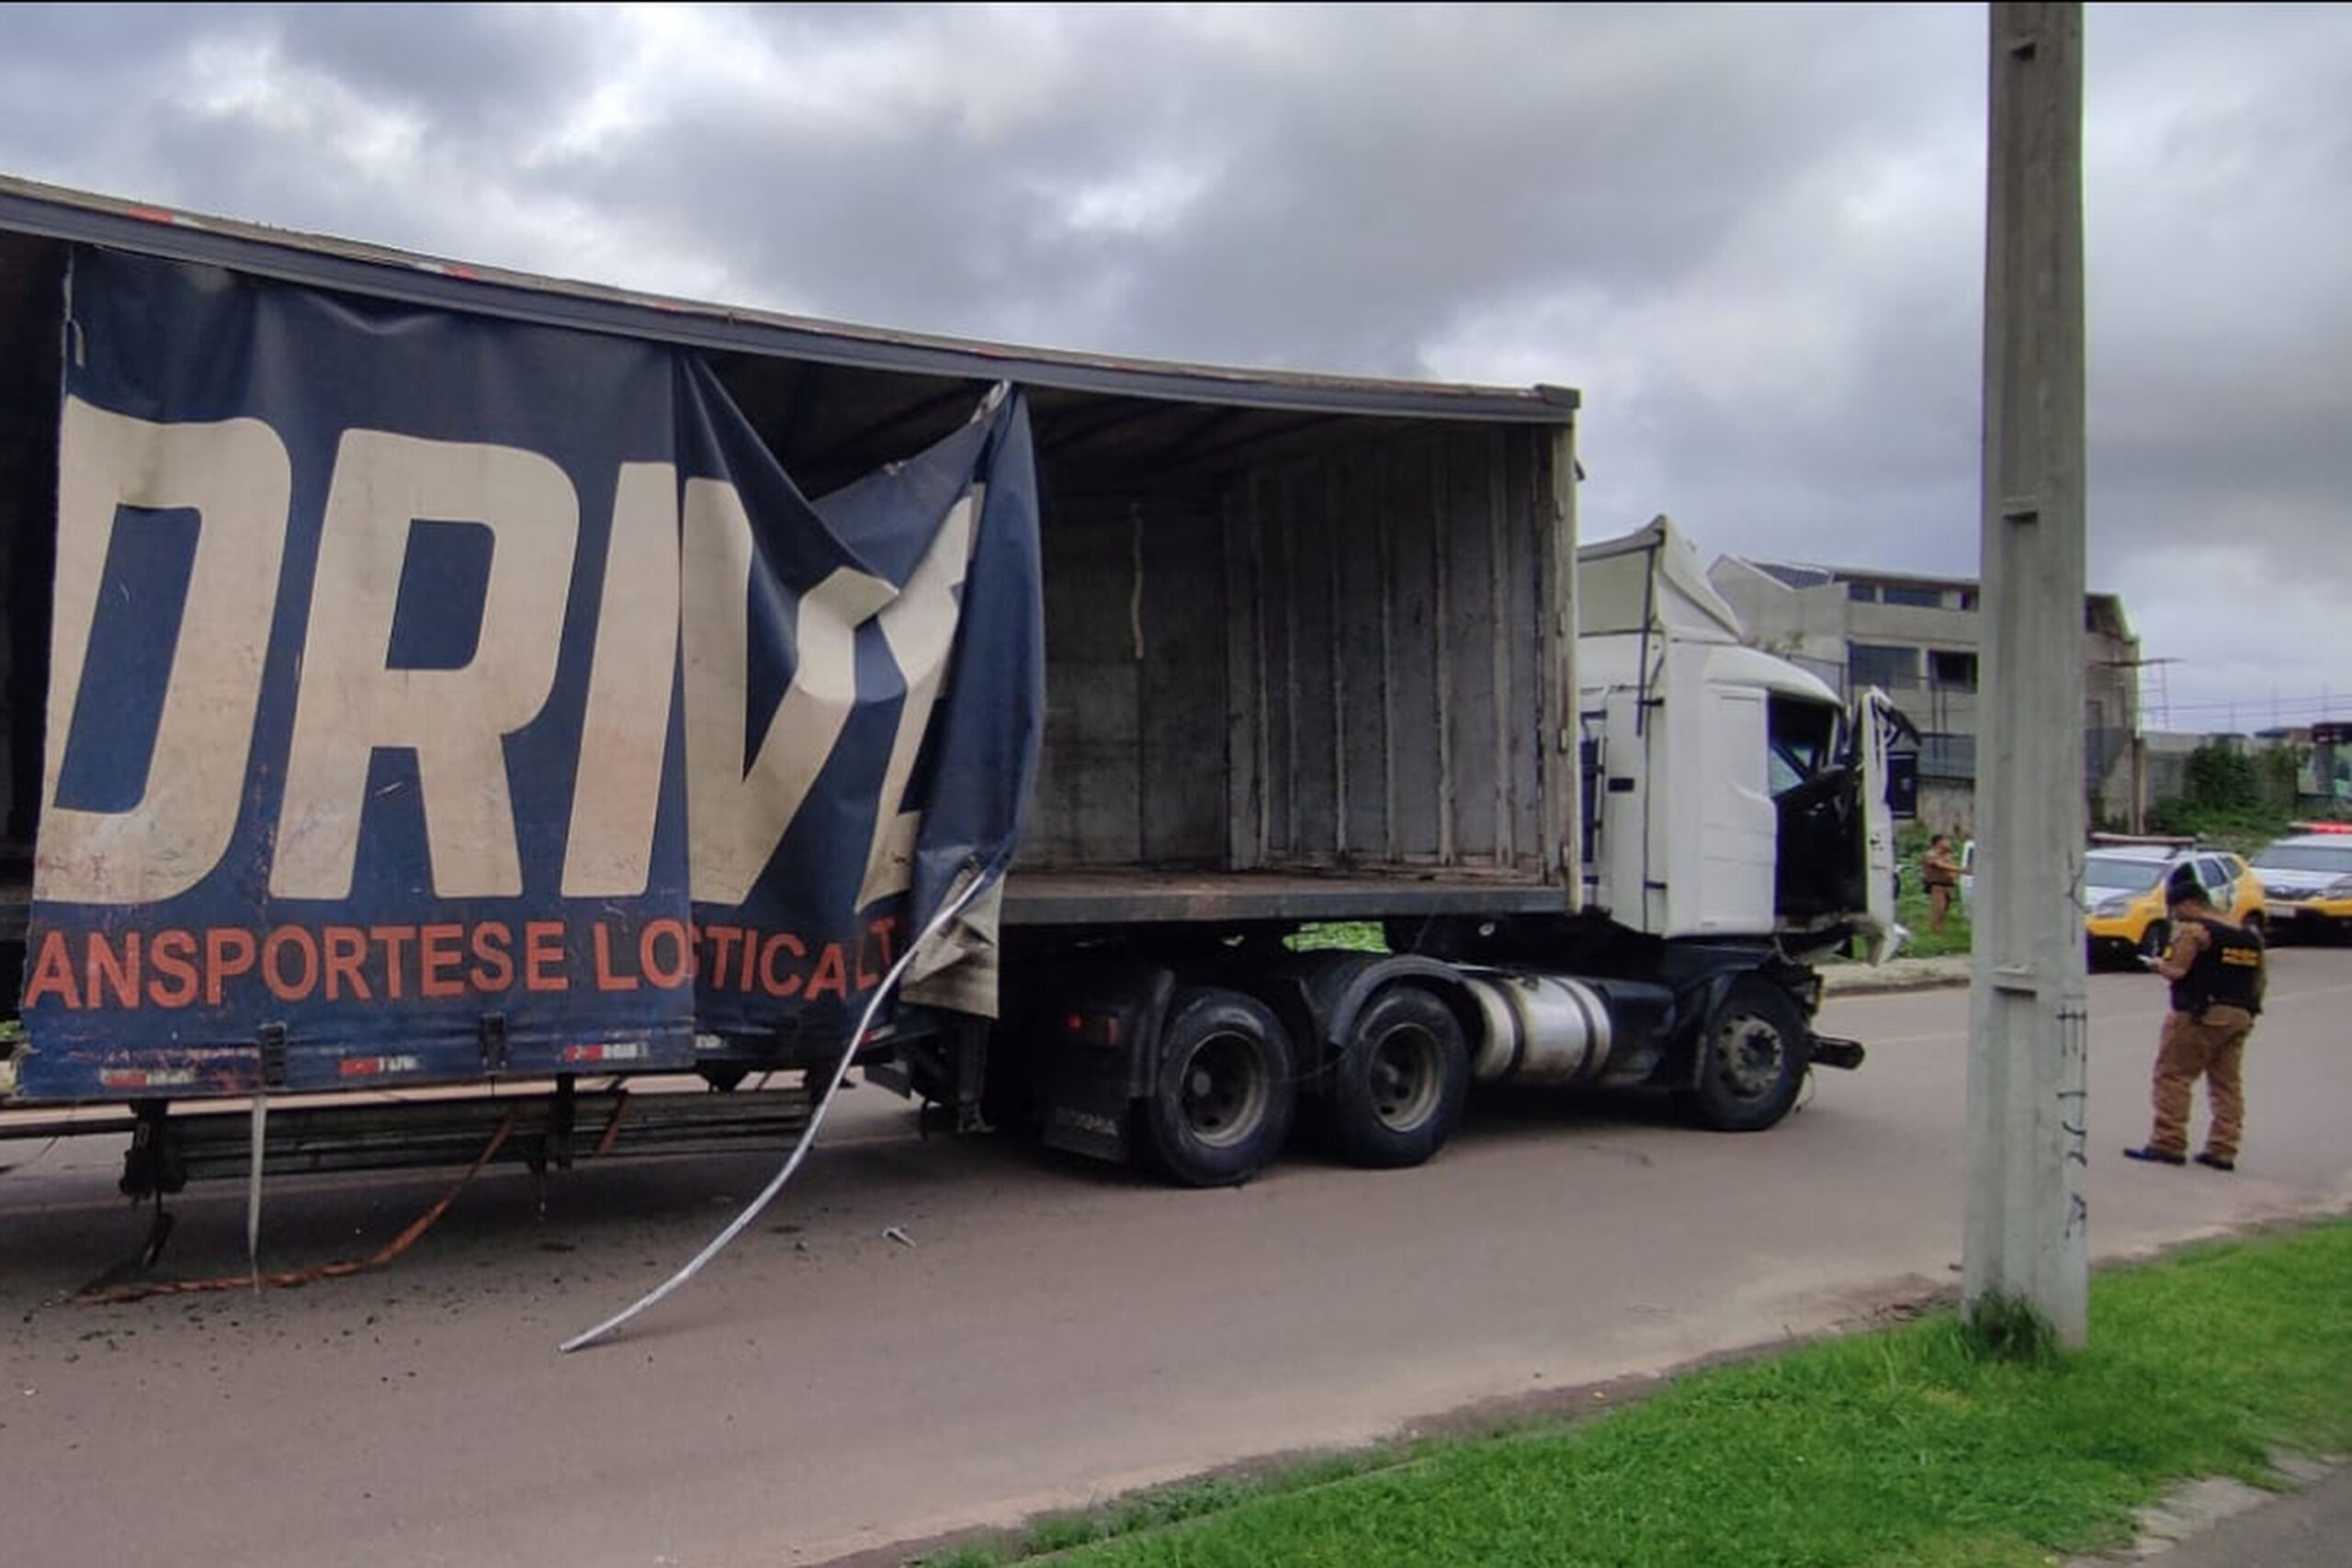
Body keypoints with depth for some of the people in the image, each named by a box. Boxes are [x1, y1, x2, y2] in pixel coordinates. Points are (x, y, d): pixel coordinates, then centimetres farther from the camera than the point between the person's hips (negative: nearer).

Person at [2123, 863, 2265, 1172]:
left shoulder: (2192, 930, -10)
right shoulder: (2248, 935, 15)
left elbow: (2176, 970, -17)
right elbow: (2261, 979, 16)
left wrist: (2157, 964, 2)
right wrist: (2248, 1004, 21)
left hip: (2199, 1016, -8)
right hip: (2239, 1016, 8)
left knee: (2173, 1077, -1)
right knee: (2227, 1084, 10)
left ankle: (2168, 1144, -4)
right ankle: (2223, 1150, 9)